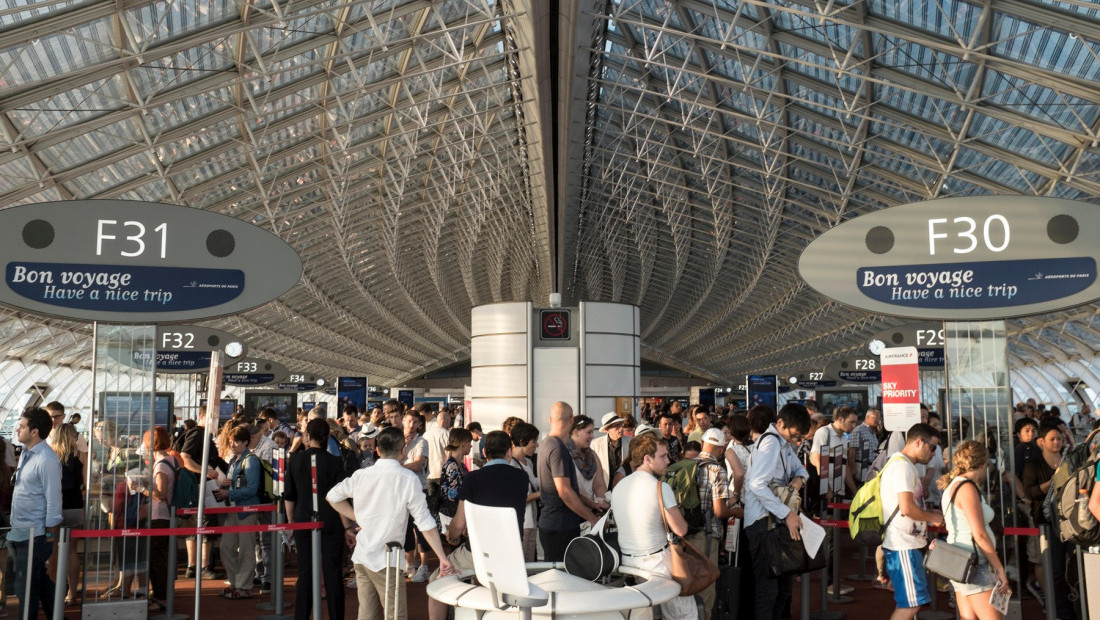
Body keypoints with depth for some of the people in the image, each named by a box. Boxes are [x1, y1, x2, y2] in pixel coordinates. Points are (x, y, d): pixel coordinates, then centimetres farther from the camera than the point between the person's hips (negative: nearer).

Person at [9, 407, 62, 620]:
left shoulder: (46, 459, -20)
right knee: (41, 582, 19)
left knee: (26, 587, 1)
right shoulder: (25, 453, 8)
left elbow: (53, 498, -19)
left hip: (35, 535, -9)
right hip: (21, 532, 9)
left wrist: (50, 535, -16)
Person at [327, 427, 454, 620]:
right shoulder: (408, 479, -12)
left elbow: (332, 496, 15)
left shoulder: (361, 475, 2)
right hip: (386, 561, -6)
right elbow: (425, 523, -12)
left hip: (360, 556, 6)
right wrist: (442, 557, -8)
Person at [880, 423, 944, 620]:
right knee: (910, 604, -7)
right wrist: (931, 517, -8)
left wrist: (929, 515, 12)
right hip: (903, 546, -11)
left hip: (908, 544, 11)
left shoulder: (906, 465, 18)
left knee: (909, 603, 15)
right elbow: (907, 508, -25)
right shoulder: (902, 465, -16)